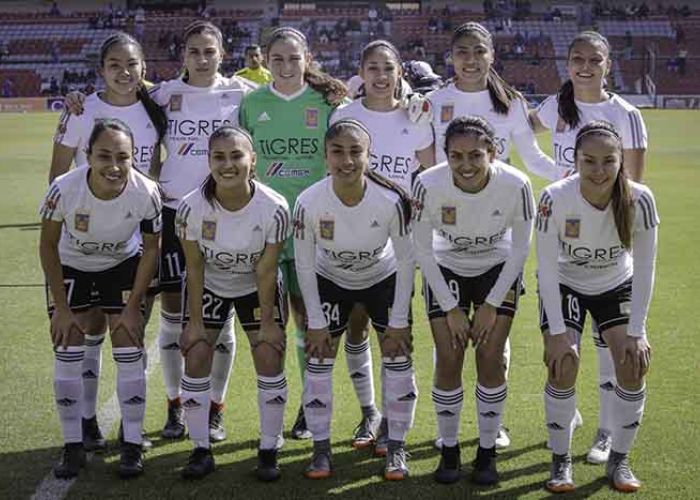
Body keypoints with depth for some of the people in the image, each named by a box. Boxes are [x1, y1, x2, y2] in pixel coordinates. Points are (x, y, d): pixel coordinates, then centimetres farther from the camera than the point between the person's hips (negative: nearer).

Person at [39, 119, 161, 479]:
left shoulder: (146, 193, -30)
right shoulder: (64, 189, -33)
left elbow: (150, 249, -12)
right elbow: (48, 246, -15)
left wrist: (133, 307, -11)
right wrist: (61, 308, -12)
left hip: (123, 265, 0)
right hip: (71, 267, 0)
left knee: (129, 351, -5)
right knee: (68, 352, -4)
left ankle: (132, 445, 8)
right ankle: (72, 446, 10)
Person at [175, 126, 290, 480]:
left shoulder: (274, 209, -28)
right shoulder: (192, 207, -27)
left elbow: (266, 271, -18)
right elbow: (194, 267, -15)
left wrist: (267, 321, -12)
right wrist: (195, 320, -12)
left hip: (257, 288, 0)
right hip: (208, 287, 1)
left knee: (270, 357, -7)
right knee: (196, 357, -6)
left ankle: (268, 451, 8)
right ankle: (201, 451, 8)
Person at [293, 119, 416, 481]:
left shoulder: (390, 200, -32)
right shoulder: (309, 202, -30)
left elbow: (406, 260, -18)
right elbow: (304, 265, -15)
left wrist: (398, 321, -14)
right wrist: (316, 322, -13)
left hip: (384, 278, 0)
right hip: (330, 280, 1)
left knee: (398, 356, -4)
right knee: (319, 357, -3)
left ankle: (396, 448, 11)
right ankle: (321, 449, 10)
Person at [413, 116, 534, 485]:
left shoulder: (516, 185, -28)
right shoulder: (429, 185, -29)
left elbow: (520, 249, -12)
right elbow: (422, 251, -15)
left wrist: (492, 305, -11)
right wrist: (450, 309, -13)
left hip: (498, 270, 0)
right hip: (445, 270, 0)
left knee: (491, 358, -7)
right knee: (448, 360, -7)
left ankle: (487, 451, 11)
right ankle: (449, 450, 13)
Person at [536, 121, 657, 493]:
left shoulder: (638, 200, -28)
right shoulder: (555, 199, -31)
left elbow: (644, 269, -17)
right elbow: (547, 268, -22)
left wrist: (636, 332, -16)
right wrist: (557, 332, -22)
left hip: (617, 286, 2)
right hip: (565, 286, -1)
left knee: (633, 366, -9)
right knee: (563, 368, -15)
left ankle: (619, 460, 11)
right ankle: (560, 461, 5)